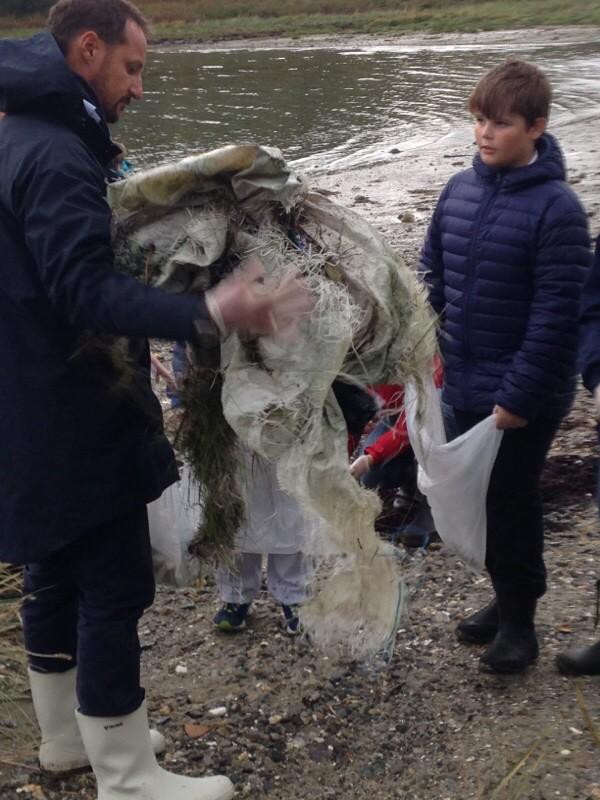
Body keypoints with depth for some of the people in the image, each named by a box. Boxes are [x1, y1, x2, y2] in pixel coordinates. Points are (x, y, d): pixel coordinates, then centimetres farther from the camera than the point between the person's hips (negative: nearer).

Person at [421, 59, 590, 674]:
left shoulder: (555, 208, -16)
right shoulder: (459, 190, 3)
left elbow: (555, 317, -18)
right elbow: (432, 277, 11)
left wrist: (517, 397, -18)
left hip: (523, 398, -6)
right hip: (465, 388, 6)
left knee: (513, 505, 7)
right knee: (482, 501, 18)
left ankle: (519, 620, 26)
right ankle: (505, 600, 37)